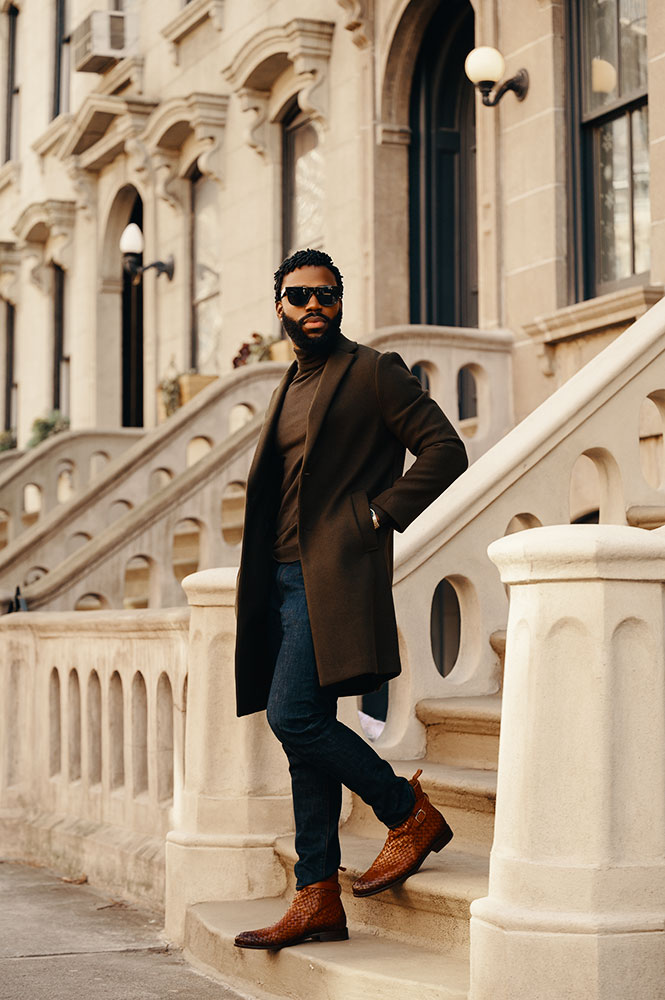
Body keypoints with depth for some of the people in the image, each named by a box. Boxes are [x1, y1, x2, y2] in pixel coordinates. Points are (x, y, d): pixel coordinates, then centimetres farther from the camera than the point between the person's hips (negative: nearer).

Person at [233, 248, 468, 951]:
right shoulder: (289, 387, 21)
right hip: (285, 579, 8)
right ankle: (317, 901, 10)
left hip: (335, 575, -8)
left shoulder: (373, 372, -2)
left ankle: (411, 814, -1)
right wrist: (262, 580, 15)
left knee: (294, 717, -18)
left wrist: (379, 513, -11)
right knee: (305, 734, 6)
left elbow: (445, 450, -7)